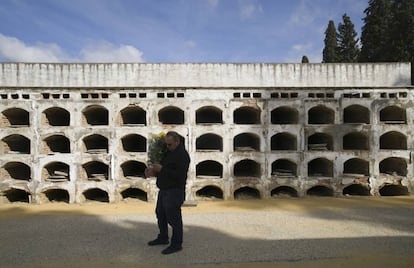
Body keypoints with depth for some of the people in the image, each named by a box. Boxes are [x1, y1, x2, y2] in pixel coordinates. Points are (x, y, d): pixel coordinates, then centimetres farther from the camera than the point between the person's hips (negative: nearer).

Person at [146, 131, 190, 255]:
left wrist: (161, 169, -24)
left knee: (173, 218, -2)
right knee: (160, 214, 21)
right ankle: (163, 238, 38)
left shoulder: (182, 155, -18)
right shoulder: (169, 152, 12)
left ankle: (176, 244, 12)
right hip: (164, 190, 10)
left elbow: (179, 175, -26)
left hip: (174, 191, -10)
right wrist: (154, 170, 1)